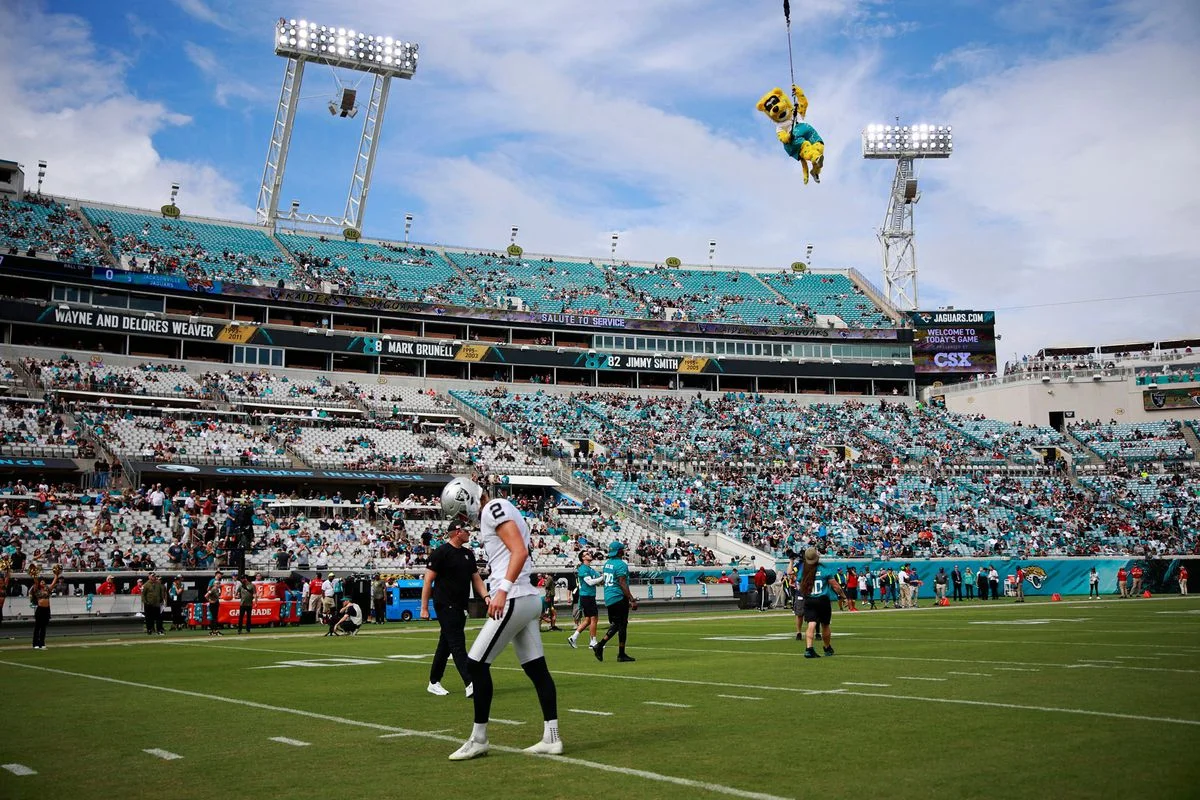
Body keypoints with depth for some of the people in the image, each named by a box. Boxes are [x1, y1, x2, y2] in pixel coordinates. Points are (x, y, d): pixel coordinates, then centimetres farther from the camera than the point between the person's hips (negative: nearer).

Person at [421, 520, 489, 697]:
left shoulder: (468, 554, 14)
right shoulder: (441, 552, -9)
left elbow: (476, 578, 18)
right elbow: (428, 581, -9)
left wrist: (485, 596, 0)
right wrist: (424, 608, -11)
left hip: (461, 607, 8)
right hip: (445, 606, -8)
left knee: (445, 645, 13)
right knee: (458, 644, -13)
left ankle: (434, 683, 22)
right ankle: (470, 684, -20)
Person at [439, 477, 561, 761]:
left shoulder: (494, 509, -9)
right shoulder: (494, 513, 20)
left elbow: (520, 552, -19)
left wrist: (502, 591, -24)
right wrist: (495, 594, 18)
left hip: (514, 600, -10)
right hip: (529, 599, 10)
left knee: (477, 663, -3)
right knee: (536, 668, 9)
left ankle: (478, 739, 4)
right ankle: (551, 738, 13)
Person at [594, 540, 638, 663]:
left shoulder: (607, 564, 12)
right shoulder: (621, 564, -14)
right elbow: (623, 584, -20)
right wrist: (632, 600, -20)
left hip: (608, 598, 8)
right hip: (619, 598, -8)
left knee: (615, 625, 16)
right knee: (622, 625, 0)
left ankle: (600, 645, 3)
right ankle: (621, 654, 4)